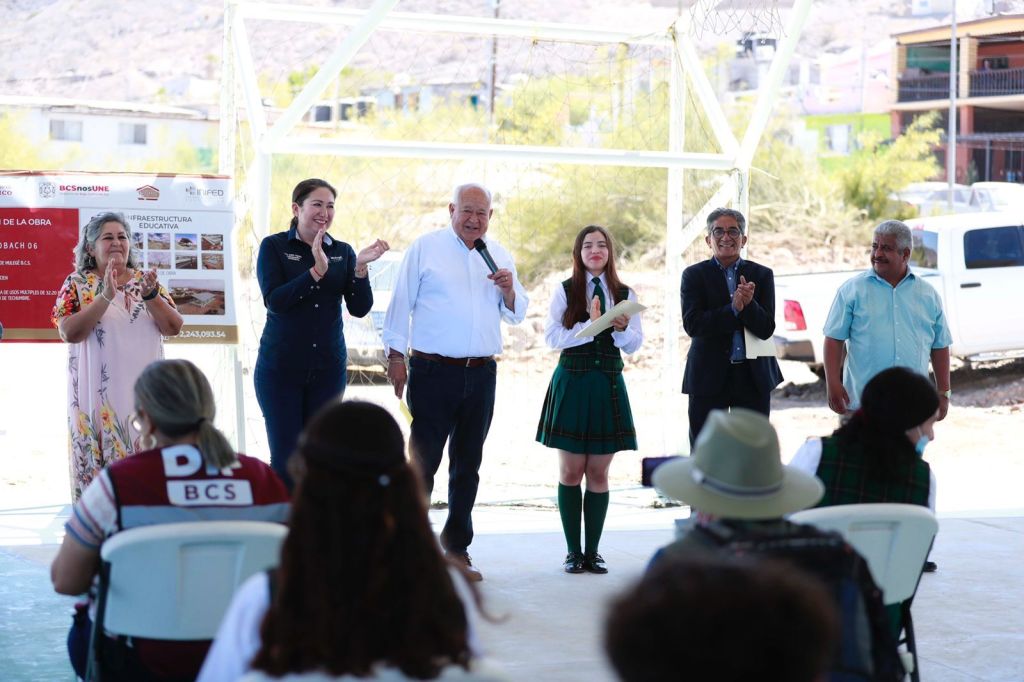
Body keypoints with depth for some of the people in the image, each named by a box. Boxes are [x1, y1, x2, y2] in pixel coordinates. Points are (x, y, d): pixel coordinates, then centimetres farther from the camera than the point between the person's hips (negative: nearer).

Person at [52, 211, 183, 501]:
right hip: (98, 394, -3)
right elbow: (69, 332, -12)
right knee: (99, 467, -3)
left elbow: (173, 328, 3)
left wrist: (150, 296, -13)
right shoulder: (77, 284, 3)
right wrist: (106, 297, -19)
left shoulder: (146, 281, 11)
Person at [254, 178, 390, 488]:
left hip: (328, 369, 3)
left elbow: (360, 308, -1)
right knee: (285, 458, -2)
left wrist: (360, 267, -16)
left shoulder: (342, 252, 8)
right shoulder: (274, 247, -2)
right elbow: (274, 300, -15)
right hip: (281, 369, -3)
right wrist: (317, 271, -24)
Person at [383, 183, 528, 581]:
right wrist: (396, 356, -5)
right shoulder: (425, 249, 1)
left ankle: (457, 551, 17)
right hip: (433, 372, -4)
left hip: (481, 374, 4)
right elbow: (401, 303, 1)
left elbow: (517, 315, 15)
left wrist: (509, 291, -6)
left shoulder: (498, 256, 13)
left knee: (467, 466, 10)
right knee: (423, 463, -6)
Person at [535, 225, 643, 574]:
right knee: (571, 471, 1)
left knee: (599, 472, 4)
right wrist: (591, 325, -18)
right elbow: (552, 337, -8)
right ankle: (573, 551, 8)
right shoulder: (565, 291, 2)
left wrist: (622, 329, -16)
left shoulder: (625, 294, 8)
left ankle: (592, 551, 10)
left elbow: (635, 344, 5)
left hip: (608, 385, 2)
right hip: (571, 383, -2)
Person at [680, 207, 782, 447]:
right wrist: (733, 309, -21)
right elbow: (692, 324, -12)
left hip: (754, 376, 1)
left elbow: (766, 329, -4)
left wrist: (748, 304, -22)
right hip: (708, 377, -1)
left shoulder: (762, 275, 6)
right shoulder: (694, 275, 2)